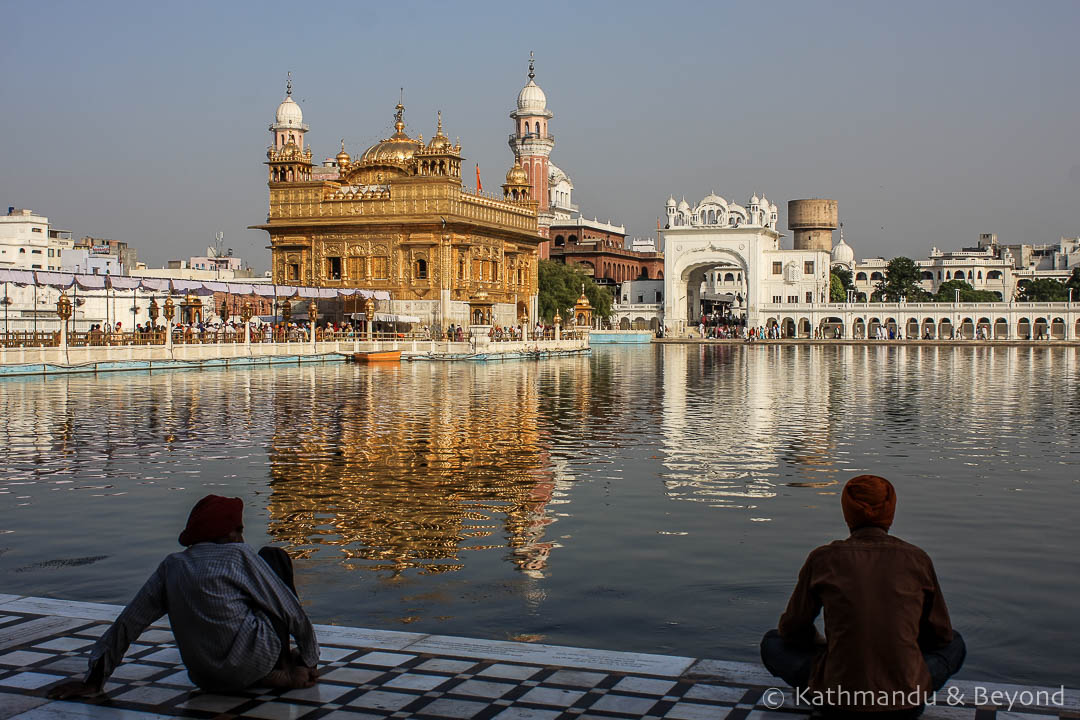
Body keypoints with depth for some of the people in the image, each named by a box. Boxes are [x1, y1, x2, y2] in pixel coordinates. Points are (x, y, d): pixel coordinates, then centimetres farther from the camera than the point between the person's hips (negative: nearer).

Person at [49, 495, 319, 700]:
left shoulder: (172, 566, 7)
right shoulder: (238, 555, -6)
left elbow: (127, 623, 8)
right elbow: (289, 609, -3)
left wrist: (93, 682, 14)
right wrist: (308, 660, 11)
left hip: (204, 677, 6)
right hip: (251, 666, -6)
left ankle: (277, 666, 17)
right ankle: (282, 667, 14)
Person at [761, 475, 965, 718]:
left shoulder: (823, 559, -3)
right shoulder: (917, 559, -1)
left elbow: (792, 629, 8)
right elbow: (940, 633, 11)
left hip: (839, 703, -1)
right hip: (905, 704, 1)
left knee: (772, 642, 24)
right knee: (955, 643, 29)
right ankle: (907, 696, 12)